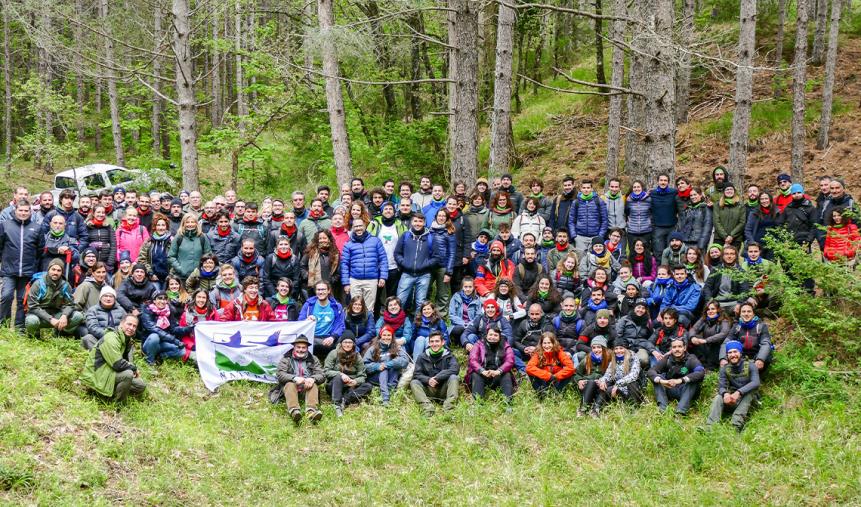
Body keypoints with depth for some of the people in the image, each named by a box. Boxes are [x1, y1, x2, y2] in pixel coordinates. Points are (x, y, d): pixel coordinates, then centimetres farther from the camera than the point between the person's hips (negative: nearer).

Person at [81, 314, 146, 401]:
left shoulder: (128, 341, 8)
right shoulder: (111, 338, -22)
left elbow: (127, 362, 12)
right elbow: (118, 364, -28)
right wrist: (134, 368, -11)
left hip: (110, 372, 10)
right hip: (96, 375, -10)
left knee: (141, 386, 5)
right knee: (128, 374, -31)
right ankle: (116, 403, -13)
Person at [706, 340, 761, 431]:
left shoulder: (750, 366, -5)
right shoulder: (725, 369, 5)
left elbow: (755, 383, -21)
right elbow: (721, 386, -5)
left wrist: (738, 393, -36)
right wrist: (725, 393, -32)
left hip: (748, 400, -3)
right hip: (732, 401, 3)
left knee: (750, 392, -33)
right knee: (718, 398, -23)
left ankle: (737, 425, -50)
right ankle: (710, 426, -42)